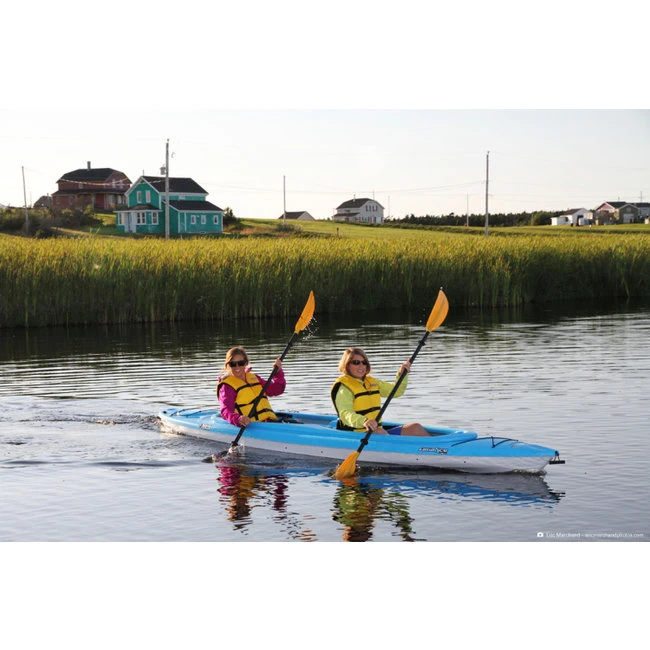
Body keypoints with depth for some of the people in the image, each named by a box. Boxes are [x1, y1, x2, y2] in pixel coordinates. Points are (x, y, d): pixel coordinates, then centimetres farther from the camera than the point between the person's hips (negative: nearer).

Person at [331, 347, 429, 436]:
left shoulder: (372, 382, 18)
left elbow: (396, 391, 22)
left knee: (416, 428, -4)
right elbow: (345, 414, -24)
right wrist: (364, 421, -44)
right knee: (379, 432, -38)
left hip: (377, 433, 8)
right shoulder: (343, 387, -9)